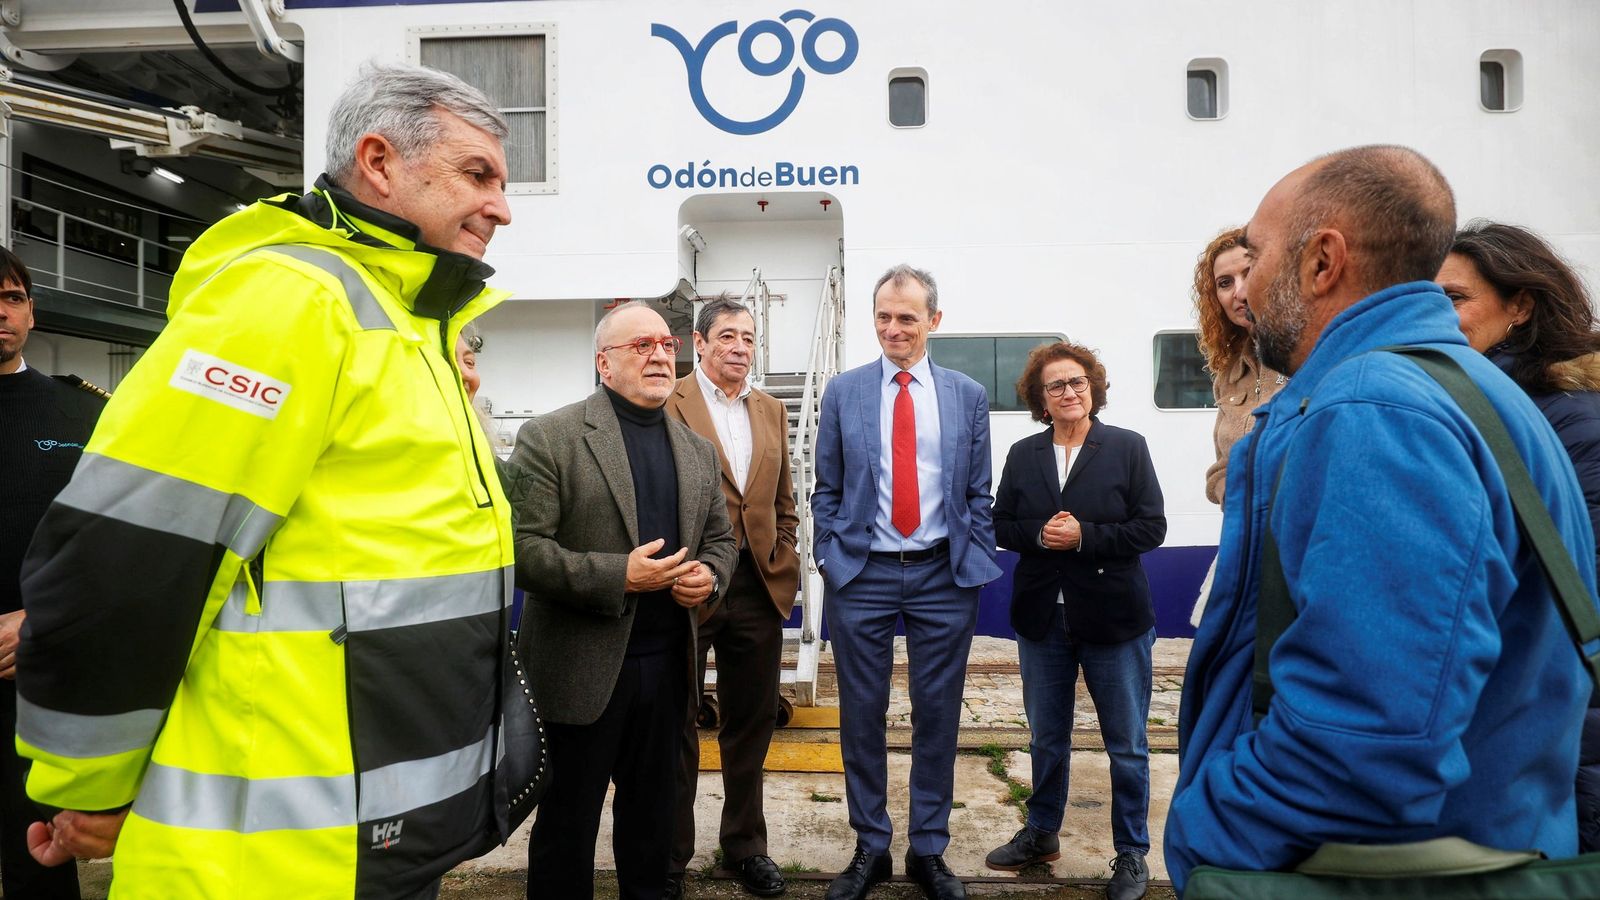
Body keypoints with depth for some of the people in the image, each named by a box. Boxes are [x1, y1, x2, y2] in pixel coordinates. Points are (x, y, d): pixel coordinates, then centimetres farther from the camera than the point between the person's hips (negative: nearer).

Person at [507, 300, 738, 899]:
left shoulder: (698, 451, 10)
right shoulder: (549, 438, -8)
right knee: (568, 824, 10)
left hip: (667, 664, 5)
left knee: (653, 815, 19)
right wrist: (617, 576, -23)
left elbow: (721, 538, 16)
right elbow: (522, 549, -14)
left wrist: (710, 575, -7)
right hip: (581, 667, -5)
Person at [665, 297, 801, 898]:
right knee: (677, 724, 10)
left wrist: (784, 569, 5)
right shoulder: (668, 404, -5)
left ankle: (745, 844, 33)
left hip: (758, 587, 5)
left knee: (751, 723, 15)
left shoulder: (772, 411, 12)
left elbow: (784, 501, 15)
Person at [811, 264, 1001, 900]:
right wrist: (830, 562, -2)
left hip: (944, 576, 0)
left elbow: (977, 496, 7)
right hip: (861, 575, 0)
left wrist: (977, 569, 0)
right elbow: (826, 492, 6)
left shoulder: (968, 396, 5)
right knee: (861, 716, 8)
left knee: (937, 717, 9)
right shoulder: (844, 392, 4)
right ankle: (870, 848, 26)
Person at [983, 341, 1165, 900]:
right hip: (1043, 618, 3)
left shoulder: (1128, 448, -4)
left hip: (1113, 619, -3)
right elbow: (1000, 525, 5)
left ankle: (1132, 853, 26)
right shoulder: (1023, 455, 4)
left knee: (1127, 744, 9)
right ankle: (1041, 833, 37)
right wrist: (1038, 535, -15)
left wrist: (1084, 536, -19)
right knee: (1047, 738, 18)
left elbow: (1151, 527, -8)